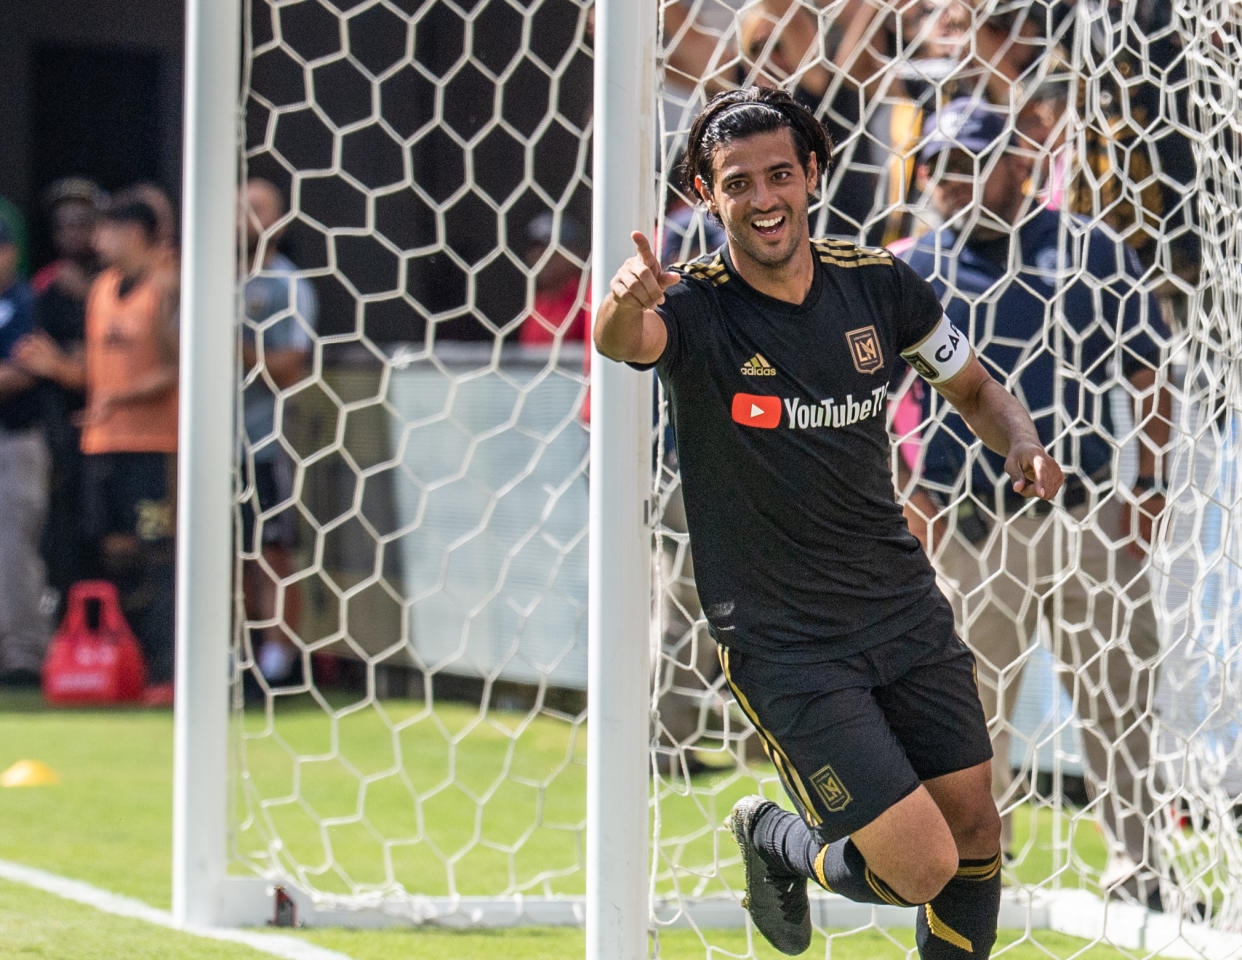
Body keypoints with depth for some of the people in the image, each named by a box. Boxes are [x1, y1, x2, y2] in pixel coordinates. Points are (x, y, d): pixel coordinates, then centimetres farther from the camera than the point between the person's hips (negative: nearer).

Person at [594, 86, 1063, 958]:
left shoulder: (876, 283, -1)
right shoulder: (695, 308, -14)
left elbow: (975, 388, 13)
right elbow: (624, 339, -38)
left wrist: (1023, 443, -9)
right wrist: (624, 303, -62)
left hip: (905, 606, 5)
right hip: (782, 640, -5)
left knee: (974, 832, 8)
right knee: (922, 867, -10)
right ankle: (774, 840, 21)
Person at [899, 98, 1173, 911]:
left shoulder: (1091, 251, 4)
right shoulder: (911, 273, 5)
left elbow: (1149, 376, 7)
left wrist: (1152, 487, -2)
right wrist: (902, 495, -7)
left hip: (1091, 518, 0)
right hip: (975, 529, 0)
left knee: (1119, 702, 4)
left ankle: (1138, 869, 15)